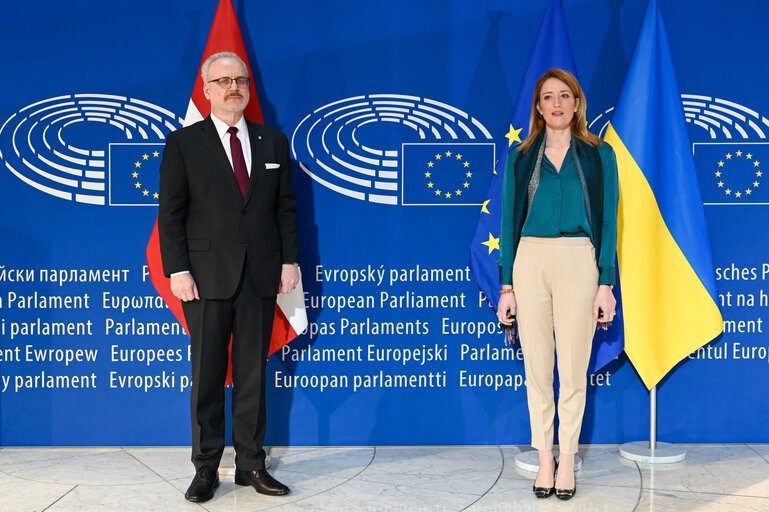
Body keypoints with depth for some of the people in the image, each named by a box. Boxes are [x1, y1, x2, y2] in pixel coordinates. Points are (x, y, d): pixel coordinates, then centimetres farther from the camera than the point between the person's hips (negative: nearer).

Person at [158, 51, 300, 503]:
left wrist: (290, 260, 2)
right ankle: (206, 469, 13)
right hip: (207, 276, -2)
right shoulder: (183, 143, 3)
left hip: (261, 276, 3)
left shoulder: (273, 143, 12)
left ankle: (251, 463, 16)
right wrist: (178, 270, -9)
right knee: (208, 376, 3)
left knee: (253, 374, 8)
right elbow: (171, 212, -1)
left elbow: (286, 207, 11)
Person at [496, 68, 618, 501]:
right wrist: (507, 286, 3)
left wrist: (606, 283, -4)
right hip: (530, 261, 2)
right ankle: (545, 458, 15)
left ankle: (567, 460, 11)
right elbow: (510, 221, 9)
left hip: (579, 261, -1)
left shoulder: (599, 154, 6)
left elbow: (608, 221, 4)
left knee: (573, 367, 0)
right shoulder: (521, 156, 10)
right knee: (537, 366, 4)